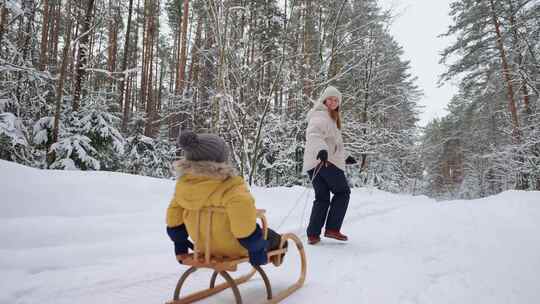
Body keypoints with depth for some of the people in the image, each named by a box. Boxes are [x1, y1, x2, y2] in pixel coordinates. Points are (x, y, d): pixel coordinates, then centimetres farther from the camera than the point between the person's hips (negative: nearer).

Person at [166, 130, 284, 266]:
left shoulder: (183, 184, -10)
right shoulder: (231, 187, -33)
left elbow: (174, 220, 1)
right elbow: (245, 228, -36)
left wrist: (181, 248, 15)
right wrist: (256, 250, -19)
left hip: (205, 247, 6)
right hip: (234, 249, -6)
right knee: (272, 237, 22)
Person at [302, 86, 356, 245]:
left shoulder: (331, 118, 30)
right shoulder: (321, 115, -3)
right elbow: (313, 134, -23)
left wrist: (345, 158, 39)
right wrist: (321, 149, -40)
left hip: (313, 163, 9)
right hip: (324, 161, -9)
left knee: (322, 198, 8)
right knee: (343, 191, 3)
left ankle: (313, 234, 3)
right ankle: (332, 228, 3)